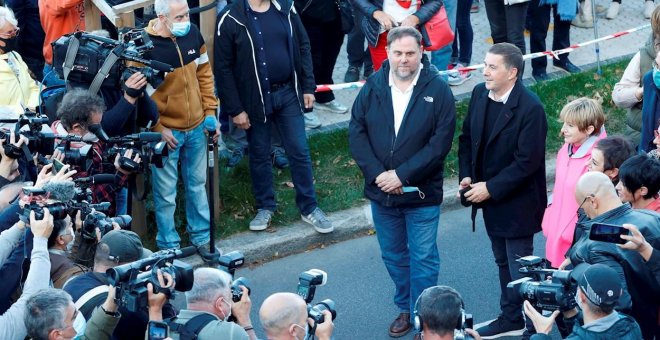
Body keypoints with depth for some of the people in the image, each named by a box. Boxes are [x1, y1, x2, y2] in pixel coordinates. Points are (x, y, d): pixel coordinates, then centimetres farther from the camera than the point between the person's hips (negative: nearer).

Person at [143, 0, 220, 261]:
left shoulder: (192, 34, -3)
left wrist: (210, 112, 5)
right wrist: (157, 128, -15)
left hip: (196, 127, 5)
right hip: (166, 132, -5)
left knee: (197, 185, 19)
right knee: (166, 193, 7)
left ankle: (201, 236, 35)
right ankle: (169, 246, 22)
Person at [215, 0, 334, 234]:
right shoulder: (231, 19, -13)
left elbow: (303, 48, 8)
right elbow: (223, 68, -11)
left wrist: (308, 87, 4)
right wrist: (235, 109, -11)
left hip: (288, 93, 3)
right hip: (255, 99, -3)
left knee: (300, 151, 8)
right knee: (259, 155, 12)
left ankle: (309, 208, 20)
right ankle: (265, 207, 29)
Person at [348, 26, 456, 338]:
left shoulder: (437, 90, -11)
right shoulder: (373, 87, -2)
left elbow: (440, 142, -15)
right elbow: (356, 133, -3)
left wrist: (402, 175, -20)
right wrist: (377, 174, -15)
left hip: (422, 193, -4)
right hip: (381, 192, 4)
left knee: (423, 258, 5)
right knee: (393, 256, 18)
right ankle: (405, 308, 36)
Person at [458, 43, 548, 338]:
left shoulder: (530, 108, -24)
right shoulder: (480, 94, -2)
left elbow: (527, 161, -24)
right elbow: (467, 137, 10)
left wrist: (490, 189, -21)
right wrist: (466, 175, -3)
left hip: (517, 203, -7)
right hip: (490, 198, 7)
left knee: (519, 268, 3)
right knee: (503, 262, 22)